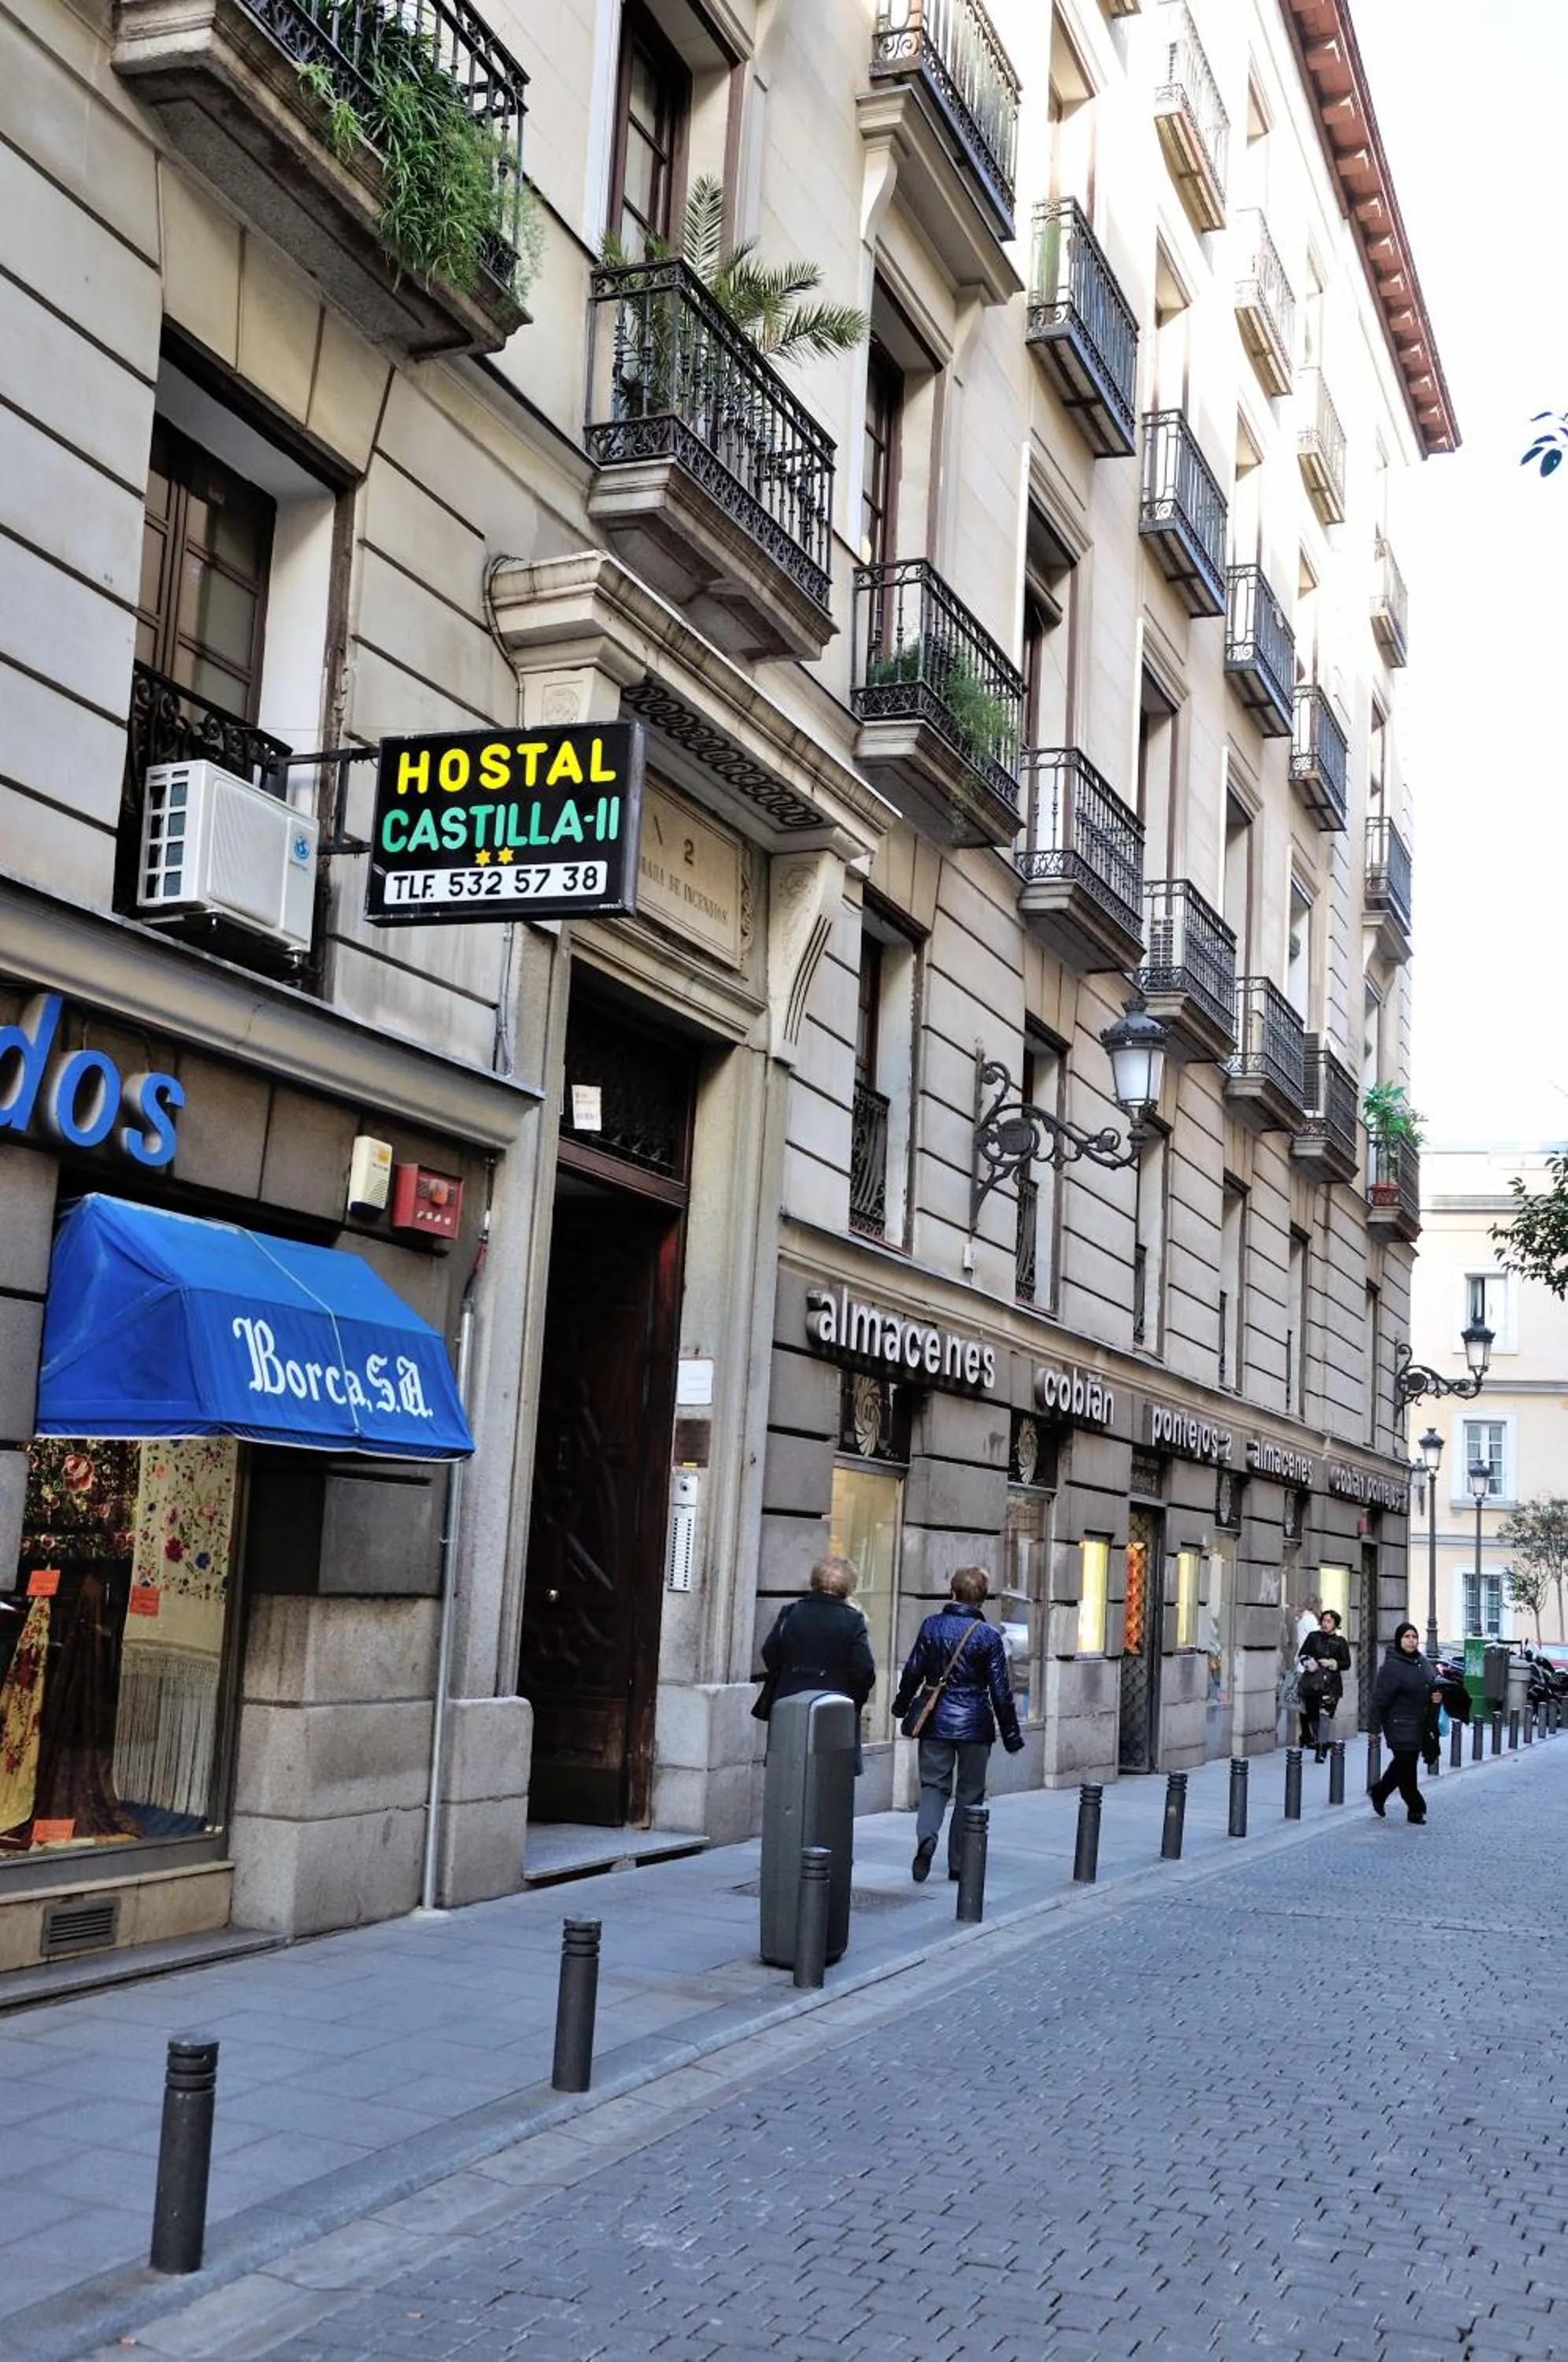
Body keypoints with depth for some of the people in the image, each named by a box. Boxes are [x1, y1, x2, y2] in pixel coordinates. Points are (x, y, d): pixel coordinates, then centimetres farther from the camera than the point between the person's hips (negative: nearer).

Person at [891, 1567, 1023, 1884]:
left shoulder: (931, 1626, -2)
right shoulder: (988, 1635, -8)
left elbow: (913, 1672, 3)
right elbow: (1000, 1691, -6)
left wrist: (901, 1706, 20)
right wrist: (1011, 1735, 2)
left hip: (936, 1723, 2)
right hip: (975, 1724, -1)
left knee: (934, 1784, 9)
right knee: (969, 1792, 11)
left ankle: (926, 1837, -19)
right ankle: (958, 1864, 13)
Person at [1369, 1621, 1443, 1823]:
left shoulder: (1422, 1662, 8)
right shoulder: (1391, 1666, -15)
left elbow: (1431, 1687, 22)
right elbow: (1381, 1698, -15)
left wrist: (1435, 1696, -1)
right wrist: (1375, 1727, -15)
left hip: (1419, 1725, 8)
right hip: (1399, 1725, -8)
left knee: (1403, 1764, 17)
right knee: (1406, 1766, -3)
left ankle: (1378, 1792, 36)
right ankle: (1416, 1810, 7)